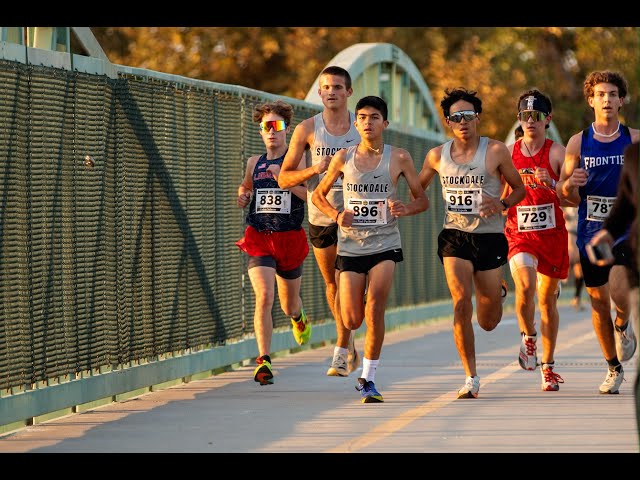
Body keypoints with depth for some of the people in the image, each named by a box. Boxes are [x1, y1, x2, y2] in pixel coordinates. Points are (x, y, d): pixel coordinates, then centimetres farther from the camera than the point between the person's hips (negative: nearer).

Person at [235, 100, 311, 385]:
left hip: (290, 239, -1)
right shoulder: (254, 163, 9)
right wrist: (243, 195, 7)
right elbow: (246, 185, 30)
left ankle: (299, 317, 55)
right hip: (258, 238, 1)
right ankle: (263, 361, -22)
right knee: (264, 296, -20)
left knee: (289, 305, 15)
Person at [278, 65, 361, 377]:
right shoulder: (307, 129, -1)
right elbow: (283, 178, -1)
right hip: (320, 218, 2)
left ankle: (341, 353, -5)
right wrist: (314, 169, -18)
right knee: (331, 284, 13)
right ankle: (348, 346, 32)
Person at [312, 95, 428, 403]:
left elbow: (422, 200, 6)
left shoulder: (399, 158, -1)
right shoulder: (343, 158, 3)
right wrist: (336, 214, -6)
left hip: (385, 245, -2)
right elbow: (318, 195, 13)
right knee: (352, 321, -1)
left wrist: (405, 209, -17)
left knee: (374, 312, -17)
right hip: (350, 247, 2)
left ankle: (368, 378, -5)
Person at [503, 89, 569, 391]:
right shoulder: (508, 153, 5)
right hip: (519, 234, 0)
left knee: (547, 299, 8)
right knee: (525, 286, -26)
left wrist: (552, 185, -25)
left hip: (552, 234, 0)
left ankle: (548, 366, 20)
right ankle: (528, 337, 1)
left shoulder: (556, 153, -2)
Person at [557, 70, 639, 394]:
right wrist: (568, 186, -17)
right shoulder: (578, 143, 3)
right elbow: (566, 195, 5)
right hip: (591, 231, 2)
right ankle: (614, 368, 25)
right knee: (598, 300, 8)